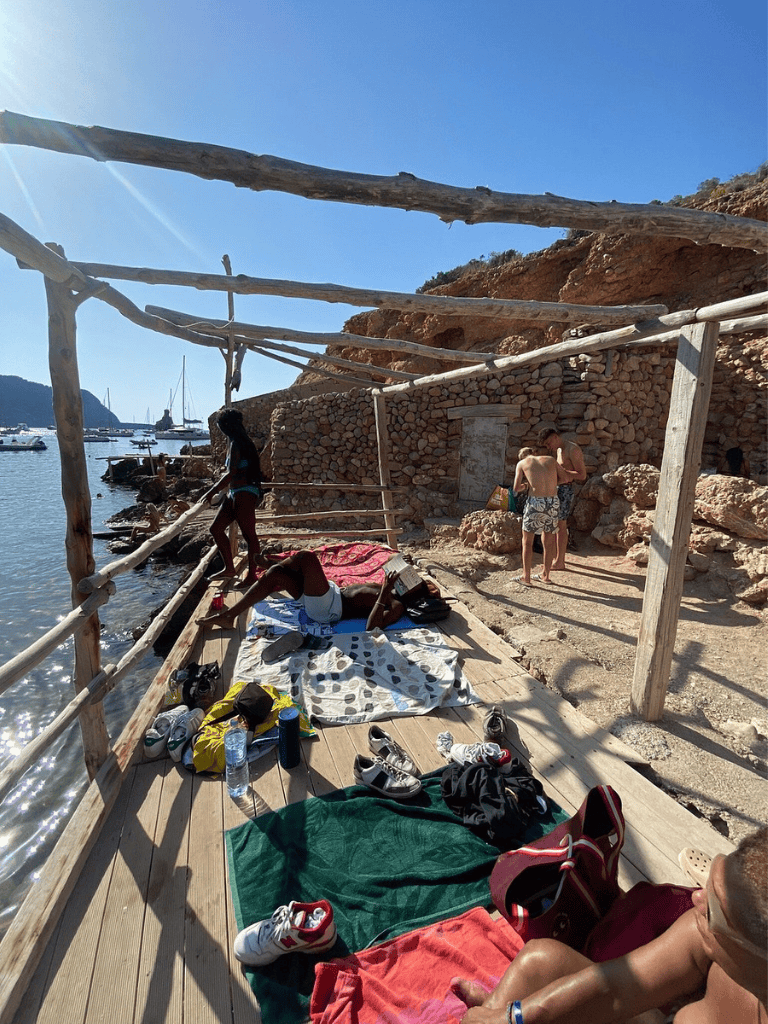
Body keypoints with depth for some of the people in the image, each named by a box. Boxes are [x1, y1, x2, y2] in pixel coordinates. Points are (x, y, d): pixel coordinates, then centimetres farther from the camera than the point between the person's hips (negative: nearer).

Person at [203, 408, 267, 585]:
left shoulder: (236, 444, -13)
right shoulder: (243, 442, 16)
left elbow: (231, 473, -20)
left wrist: (212, 492, -15)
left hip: (244, 493, -10)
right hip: (235, 494, 10)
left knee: (249, 534, -4)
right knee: (216, 528, 11)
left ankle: (252, 575, 4)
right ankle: (229, 568, 16)